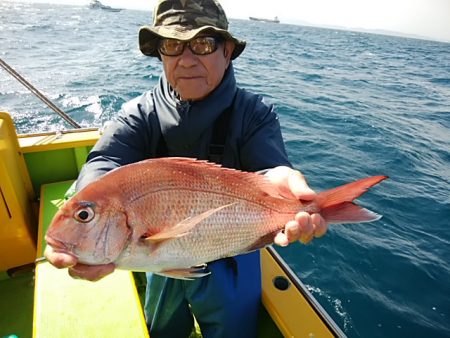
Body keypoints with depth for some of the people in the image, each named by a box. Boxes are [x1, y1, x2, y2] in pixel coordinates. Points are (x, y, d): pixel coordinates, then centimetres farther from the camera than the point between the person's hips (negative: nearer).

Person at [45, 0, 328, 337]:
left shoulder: (254, 113, -16)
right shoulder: (140, 113, -12)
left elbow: (271, 168, -31)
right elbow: (105, 164, -28)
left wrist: (279, 182, -56)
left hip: (231, 261, -2)